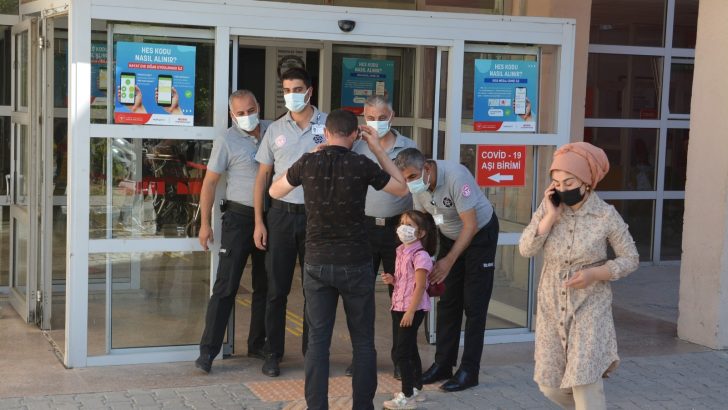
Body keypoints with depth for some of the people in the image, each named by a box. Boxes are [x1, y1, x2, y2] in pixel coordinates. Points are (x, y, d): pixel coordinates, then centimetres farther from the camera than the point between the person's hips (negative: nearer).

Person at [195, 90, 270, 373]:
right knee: (226, 286, -7)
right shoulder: (226, 141, -7)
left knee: (265, 286, 13)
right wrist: (205, 223, -9)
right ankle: (208, 350, -3)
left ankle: (258, 345, 25)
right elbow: (210, 182, -5)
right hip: (239, 217, -5)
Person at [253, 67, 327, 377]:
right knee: (277, 288, 4)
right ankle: (273, 354, 13)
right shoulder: (275, 130, 6)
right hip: (282, 213, 1)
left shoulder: (327, 125, 0)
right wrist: (259, 222, 3)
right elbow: (262, 176, 8)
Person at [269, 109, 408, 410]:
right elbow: (402, 189, 9)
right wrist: (377, 149, 10)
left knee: (318, 340, 6)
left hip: (317, 263, 2)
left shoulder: (308, 163, -4)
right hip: (355, 263, -2)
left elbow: (274, 191, 15)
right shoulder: (362, 165, -8)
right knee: (363, 341, 10)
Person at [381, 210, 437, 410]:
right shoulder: (401, 252, 10)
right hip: (399, 307, 9)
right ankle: (416, 388, 28)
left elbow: (419, 287, -20)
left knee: (402, 352, -8)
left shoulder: (420, 256, -17)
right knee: (410, 350, 17)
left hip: (412, 309, -9)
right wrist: (392, 280, 1)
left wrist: (410, 311, -21)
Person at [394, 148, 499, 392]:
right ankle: (443, 364, 14)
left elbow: (470, 225, -30)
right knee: (447, 303, 6)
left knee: (473, 305, -5)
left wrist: (449, 261, -32)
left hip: (480, 234, -6)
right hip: (450, 236, 6)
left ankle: (469, 371, -1)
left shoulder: (455, 177, -33)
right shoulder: (417, 185, -13)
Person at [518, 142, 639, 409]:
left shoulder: (606, 215, -13)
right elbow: (526, 249, -12)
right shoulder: (549, 206, -5)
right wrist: (551, 216, -22)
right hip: (551, 306, 4)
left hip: (590, 307, -4)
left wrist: (595, 273, -19)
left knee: (584, 380, -12)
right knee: (550, 386, 11)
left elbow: (630, 259, -4)